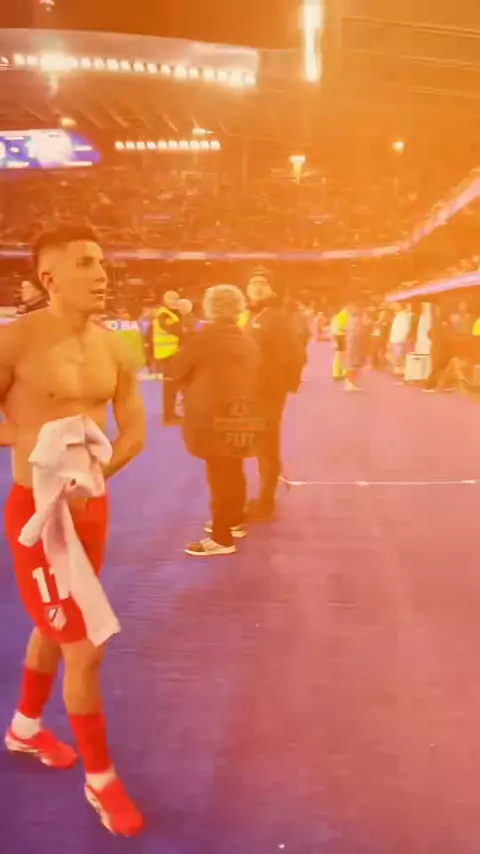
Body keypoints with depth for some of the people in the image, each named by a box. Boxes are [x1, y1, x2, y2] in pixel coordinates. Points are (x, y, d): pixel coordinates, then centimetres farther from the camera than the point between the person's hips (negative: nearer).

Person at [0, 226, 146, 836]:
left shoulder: (114, 350, 1)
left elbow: (134, 432, 6)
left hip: (91, 507, 7)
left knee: (53, 628, 25)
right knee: (85, 650, -3)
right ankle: (100, 779, 18)